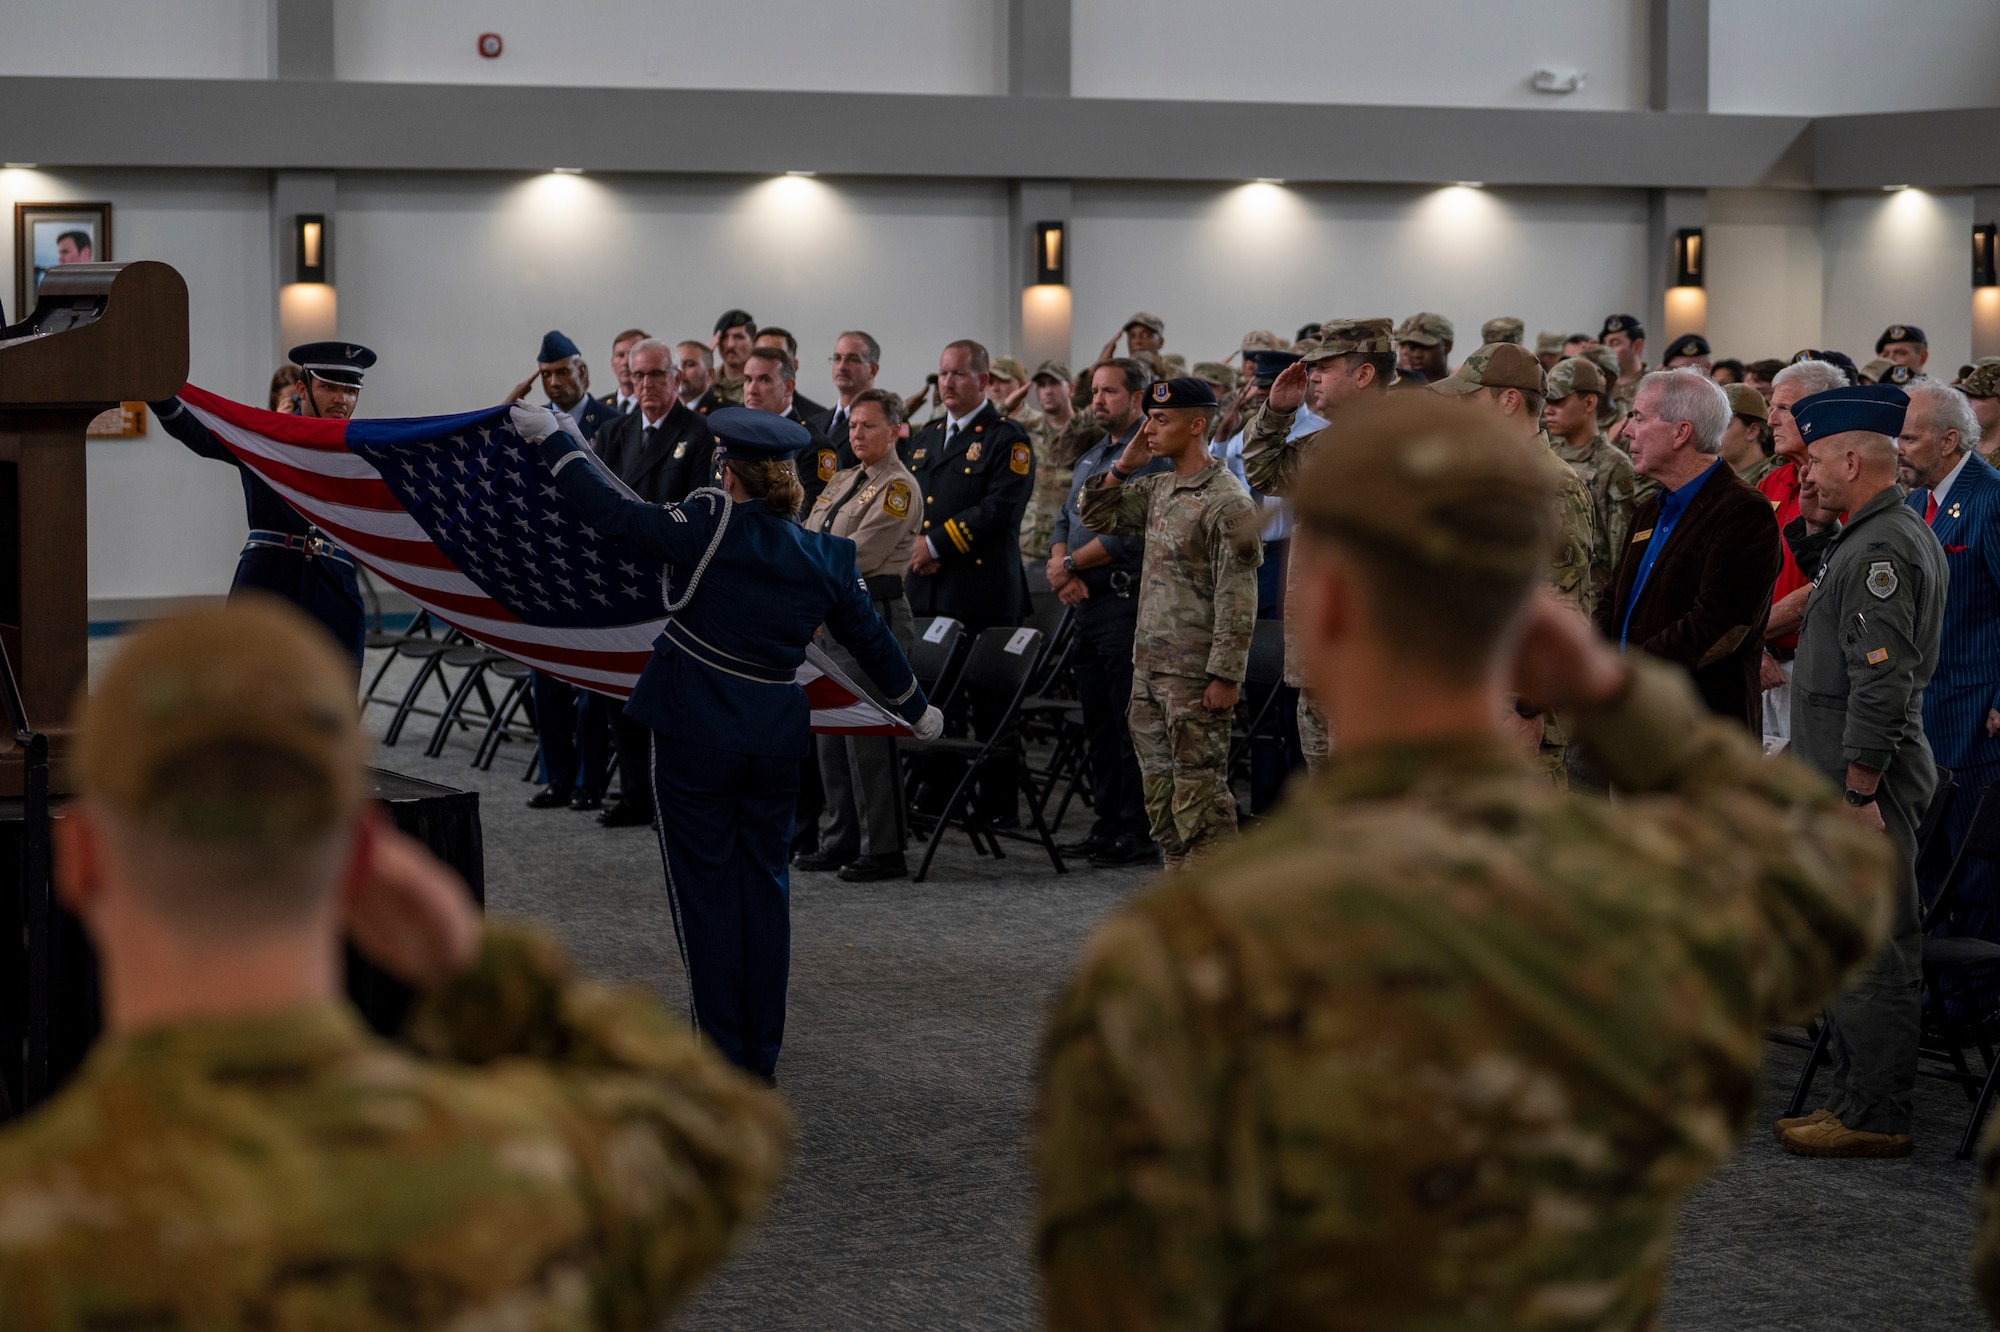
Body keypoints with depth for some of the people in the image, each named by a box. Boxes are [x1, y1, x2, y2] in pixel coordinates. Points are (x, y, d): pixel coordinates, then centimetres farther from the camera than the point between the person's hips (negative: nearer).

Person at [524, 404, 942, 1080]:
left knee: (706, 884, 5)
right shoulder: (826, 556, 2)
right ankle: (762, 1054, 18)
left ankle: (722, 1052, 7)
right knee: (765, 882, 13)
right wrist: (916, 708, 28)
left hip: (695, 732, -4)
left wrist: (552, 438, -4)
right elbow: (871, 638, 13)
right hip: (774, 736, 4)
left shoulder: (710, 524, -13)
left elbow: (612, 514, -15)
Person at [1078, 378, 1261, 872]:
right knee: (1159, 791, 13)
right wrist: (1123, 467, 4)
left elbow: (1238, 599, -16)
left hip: (1195, 676, -9)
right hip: (1149, 666, 9)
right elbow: (1094, 515, 20)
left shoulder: (1228, 502, -13)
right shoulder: (1157, 489, 12)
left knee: (1200, 794, -5)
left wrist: (1226, 676, -19)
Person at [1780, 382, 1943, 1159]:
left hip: (1866, 780, -11)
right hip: (1843, 775, 11)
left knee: (1872, 955, -4)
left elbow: (1883, 681, -24)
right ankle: (1855, 1101, 24)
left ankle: (1874, 1120, 1)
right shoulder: (1883, 537, 16)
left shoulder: (1885, 549, -18)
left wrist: (1859, 792, -23)